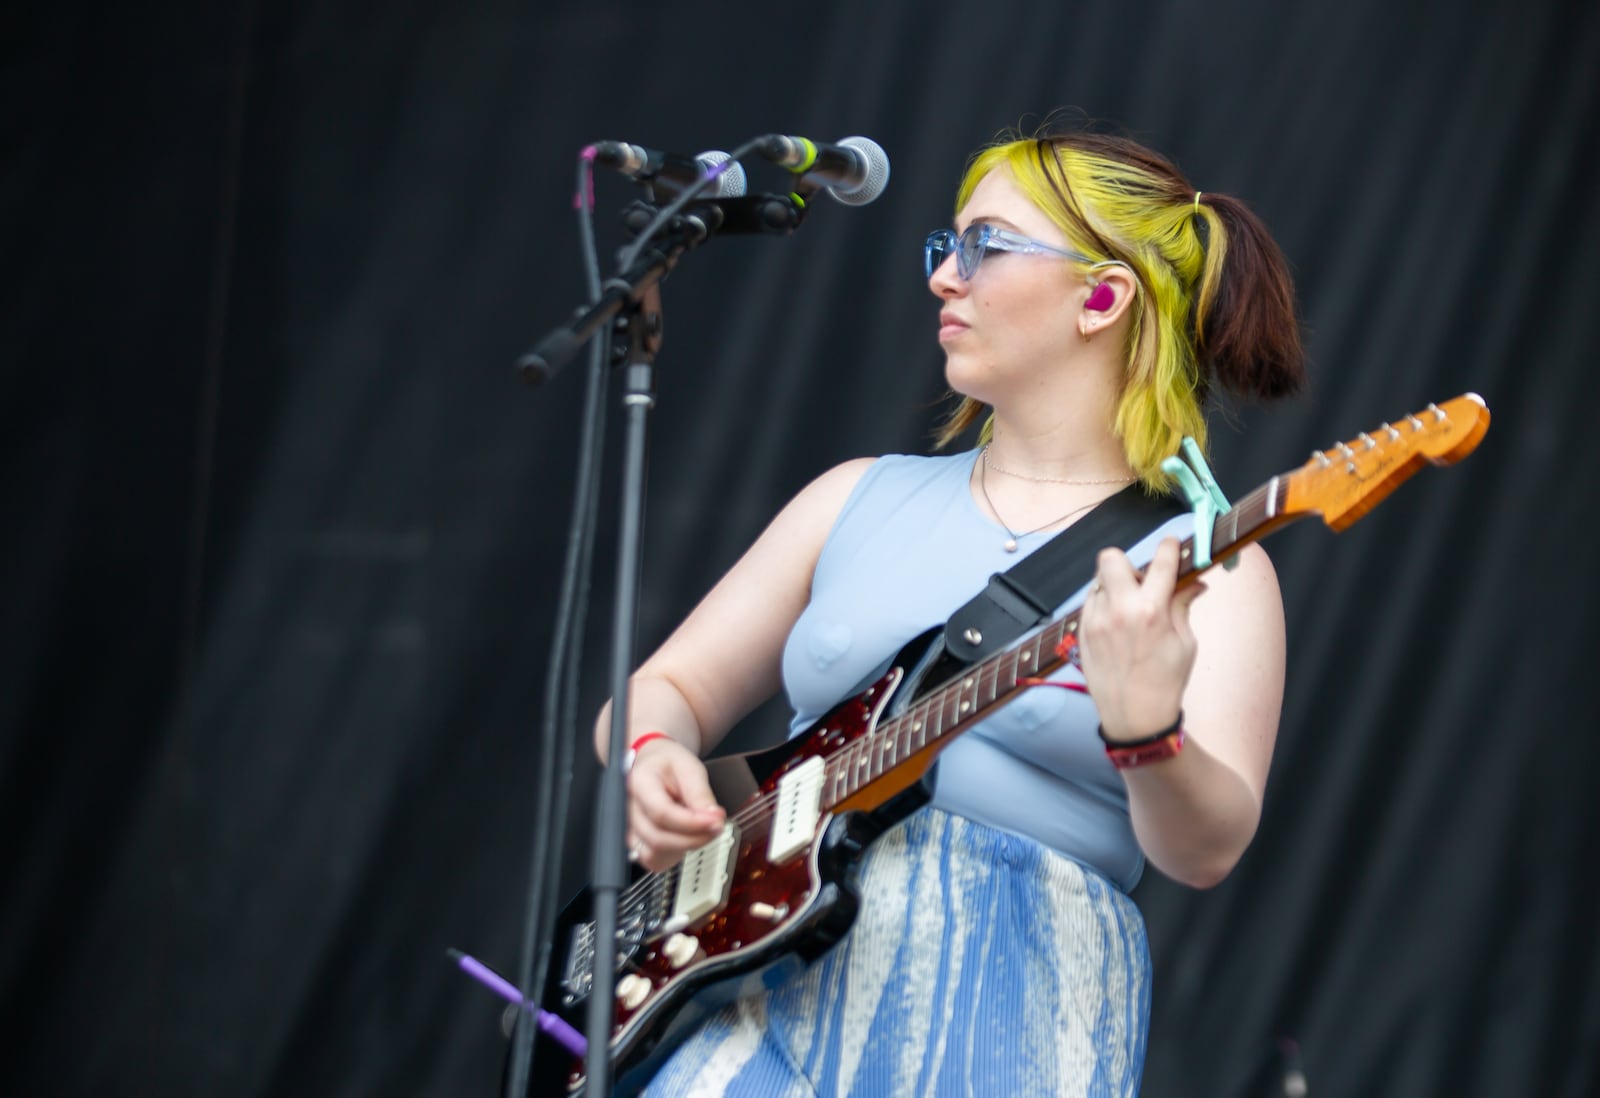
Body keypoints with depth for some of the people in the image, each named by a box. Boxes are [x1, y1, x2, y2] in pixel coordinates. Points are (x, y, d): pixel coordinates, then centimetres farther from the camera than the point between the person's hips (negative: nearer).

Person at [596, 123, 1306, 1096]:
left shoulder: (1202, 566, 3)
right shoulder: (864, 499, 18)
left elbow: (1206, 850, -10)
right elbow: (671, 687, 20)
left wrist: (1147, 735, -31)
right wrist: (654, 757, -2)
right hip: (781, 992, 3)